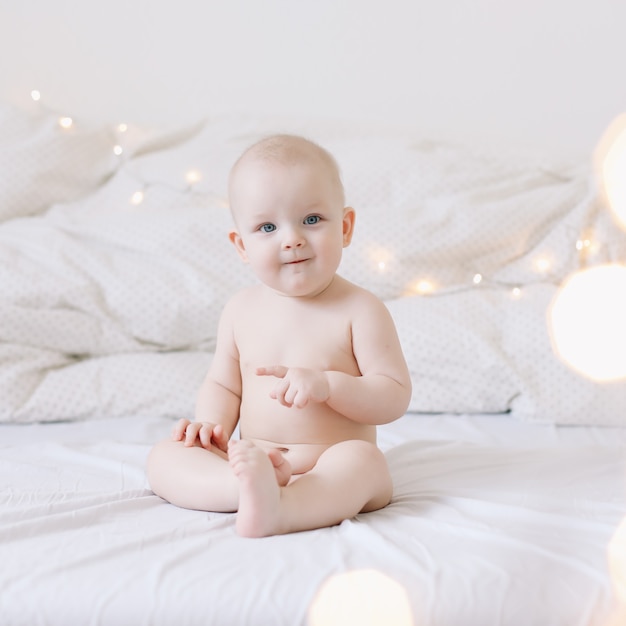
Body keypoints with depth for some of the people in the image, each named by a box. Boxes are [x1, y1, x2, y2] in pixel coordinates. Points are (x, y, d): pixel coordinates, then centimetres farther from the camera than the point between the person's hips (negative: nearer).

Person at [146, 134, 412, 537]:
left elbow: (396, 397, -10)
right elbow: (224, 384, 15)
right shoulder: (241, 311, 5)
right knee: (163, 457, -13)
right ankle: (248, 483, -36)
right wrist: (214, 423, -8)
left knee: (363, 461, -35)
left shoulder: (360, 310, -8)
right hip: (252, 459, 4)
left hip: (331, 466, -4)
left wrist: (327, 385, -25)